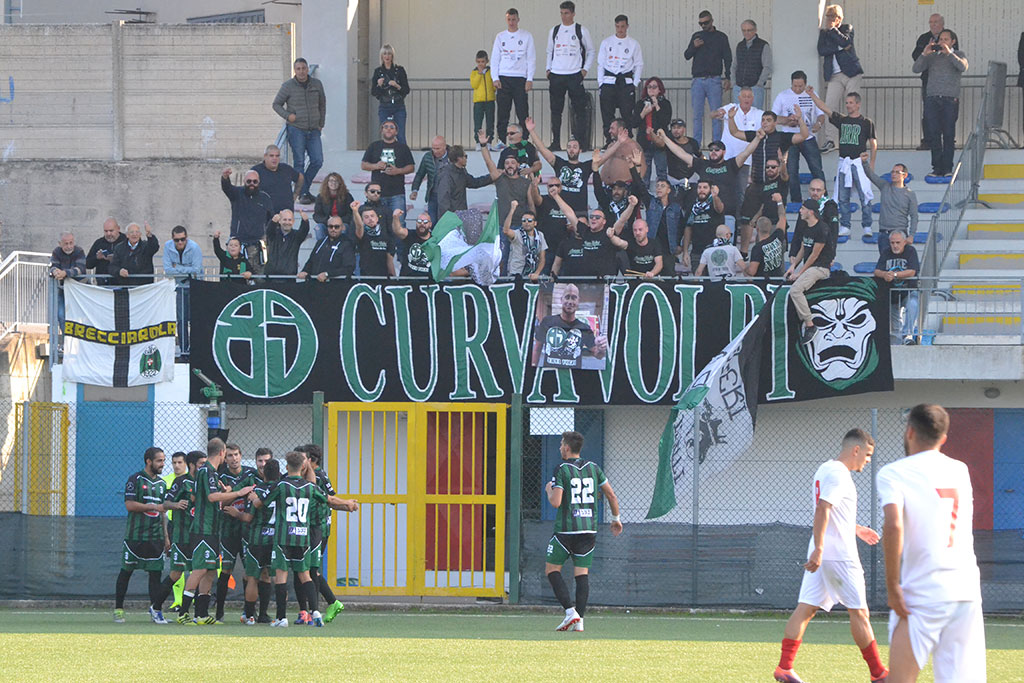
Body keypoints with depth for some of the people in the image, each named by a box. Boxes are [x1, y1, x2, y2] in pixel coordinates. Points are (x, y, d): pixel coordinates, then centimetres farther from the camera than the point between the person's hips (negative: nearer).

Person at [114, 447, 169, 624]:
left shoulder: (161, 483, 16)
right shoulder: (135, 480, -4)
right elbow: (129, 505, -13)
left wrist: (166, 537, 17)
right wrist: (155, 507, -15)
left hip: (155, 537, 5)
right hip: (135, 535, -5)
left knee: (156, 572, -1)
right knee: (126, 571, 2)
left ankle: (156, 610, -1)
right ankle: (118, 609, 11)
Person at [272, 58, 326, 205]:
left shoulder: (316, 84, 7)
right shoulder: (288, 86, -3)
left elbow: (322, 104, 19)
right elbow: (276, 104, 5)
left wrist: (321, 123, 13)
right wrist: (287, 116, -12)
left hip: (313, 130, 4)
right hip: (296, 130, -4)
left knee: (317, 161, -1)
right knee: (299, 162, -5)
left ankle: (303, 187, 17)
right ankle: (303, 193, 1)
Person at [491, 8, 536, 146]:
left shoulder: (526, 36, 7)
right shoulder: (500, 37, 12)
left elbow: (531, 59, 5)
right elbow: (495, 59, 11)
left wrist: (529, 79, -5)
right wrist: (495, 79, 0)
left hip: (520, 78, -2)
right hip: (503, 78, 2)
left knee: (522, 112, -6)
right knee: (502, 112, -1)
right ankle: (501, 139, 3)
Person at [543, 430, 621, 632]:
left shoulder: (562, 470, -8)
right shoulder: (593, 468, 8)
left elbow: (555, 502, -16)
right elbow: (612, 496, 9)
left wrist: (549, 490, 6)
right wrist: (616, 519, 23)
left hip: (566, 529, -5)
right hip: (589, 529, 5)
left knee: (552, 569, 8)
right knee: (582, 574, 7)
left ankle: (570, 611, -8)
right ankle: (579, 620, -2)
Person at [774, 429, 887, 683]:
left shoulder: (825, 470, 17)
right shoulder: (838, 475, -14)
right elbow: (822, 511, -25)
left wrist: (855, 529, 37)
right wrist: (819, 548, -31)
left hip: (821, 555, 9)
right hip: (839, 555, -9)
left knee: (806, 609, 4)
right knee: (859, 612, -1)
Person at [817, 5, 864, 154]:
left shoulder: (847, 28, 9)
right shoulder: (823, 33, 14)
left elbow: (845, 41, -11)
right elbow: (821, 50, -3)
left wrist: (832, 29, -7)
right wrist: (841, 48, -10)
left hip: (851, 73, -2)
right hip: (834, 76, 2)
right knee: (829, 107, -12)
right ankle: (831, 141, -12)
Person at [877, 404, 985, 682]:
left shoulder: (894, 473, -3)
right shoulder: (961, 471, 14)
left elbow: (893, 526, -18)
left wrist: (892, 586, -12)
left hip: (923, 595, -5)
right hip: (968, 592, 5)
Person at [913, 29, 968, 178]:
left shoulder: (958, 54, 12)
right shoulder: (932, 56, 16)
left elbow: (963, 67, -9)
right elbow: (916, 69, 6)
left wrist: (949, 53, -12)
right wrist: (924, 54, -6)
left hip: (950, 99, -2)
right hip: (932, 99, 2)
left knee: (948, 134, -4)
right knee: (933, 134, -4)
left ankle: (948, 168, 0)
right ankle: (937, 168, 2)